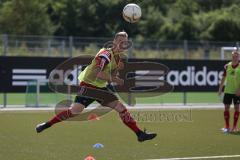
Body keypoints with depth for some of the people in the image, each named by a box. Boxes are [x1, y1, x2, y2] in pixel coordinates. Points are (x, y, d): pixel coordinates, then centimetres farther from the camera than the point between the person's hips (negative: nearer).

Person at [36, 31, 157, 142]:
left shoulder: (117, 57, 8)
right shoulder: (105, 54, -18)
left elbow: (111, 77, 10)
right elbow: (96, 72, -32)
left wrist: (117, 68, -8)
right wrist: (114, 79, -27)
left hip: (101, 88, 8)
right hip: (88, 86, -8)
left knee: (121, 108, -2)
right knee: (75, 111, -20)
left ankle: (139, 134, 1)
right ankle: (47, 125, -7)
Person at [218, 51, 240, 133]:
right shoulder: (227, 66, 3)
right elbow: (223, 78, 10)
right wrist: (220, 89, 7)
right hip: (227, 91, 2)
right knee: (226, 107, 0)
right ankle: (227, 126, 8)